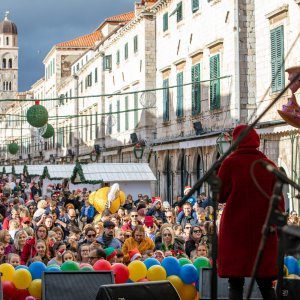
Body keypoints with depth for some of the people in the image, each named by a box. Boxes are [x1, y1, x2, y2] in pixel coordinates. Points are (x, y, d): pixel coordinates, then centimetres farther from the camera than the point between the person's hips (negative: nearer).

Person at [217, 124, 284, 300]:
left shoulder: (230, 163, -5)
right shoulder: (269, 165, 2)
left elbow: (220, 195, 3)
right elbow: (279, 201, 4)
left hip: (235, 229, -2)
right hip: (263, 230, 2)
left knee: (236, 285, 2)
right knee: (266, 285, 9)